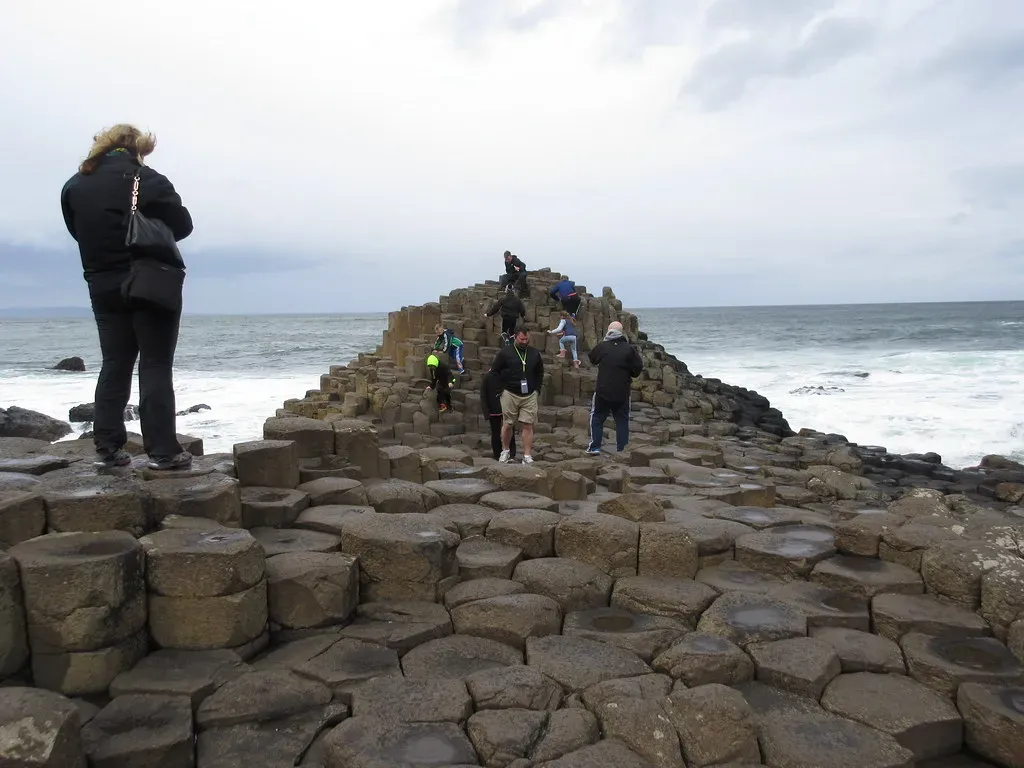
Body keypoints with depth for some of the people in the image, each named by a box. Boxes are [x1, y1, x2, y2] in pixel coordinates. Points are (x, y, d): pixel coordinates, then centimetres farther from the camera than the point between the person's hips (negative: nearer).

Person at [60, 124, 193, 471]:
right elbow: (182, 225, -5)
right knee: (156, 366, -2)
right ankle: (162, 450, -2)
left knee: (114, 366, 11)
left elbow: (78, 231, 14)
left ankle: (107, 448, 12)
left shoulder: (75, 186, 7)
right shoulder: (146, 181, -10)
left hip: (103, 288, 5)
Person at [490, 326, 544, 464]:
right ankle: (505, 451, 23)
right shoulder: (505, 353, -2)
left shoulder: (535, 354, 8)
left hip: (530, 396, 2)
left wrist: (537, 389, 10)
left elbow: (540, 373, 19)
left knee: (528, 425, -3)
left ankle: (527, 455, 0)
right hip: (510, 394, -2)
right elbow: (494, 371, 2)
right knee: (507, 424, 4)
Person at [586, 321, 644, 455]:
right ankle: (622, 449, 10)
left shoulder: (602, 347, -4)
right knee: (622, 420, 10)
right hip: (622, 393, 0)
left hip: (602, 391, 0)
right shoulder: (629, 349, -6)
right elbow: (638, 369, -5)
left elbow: (592, 359, 14)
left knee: (597, 418, 11)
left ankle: (595, 447, 7)